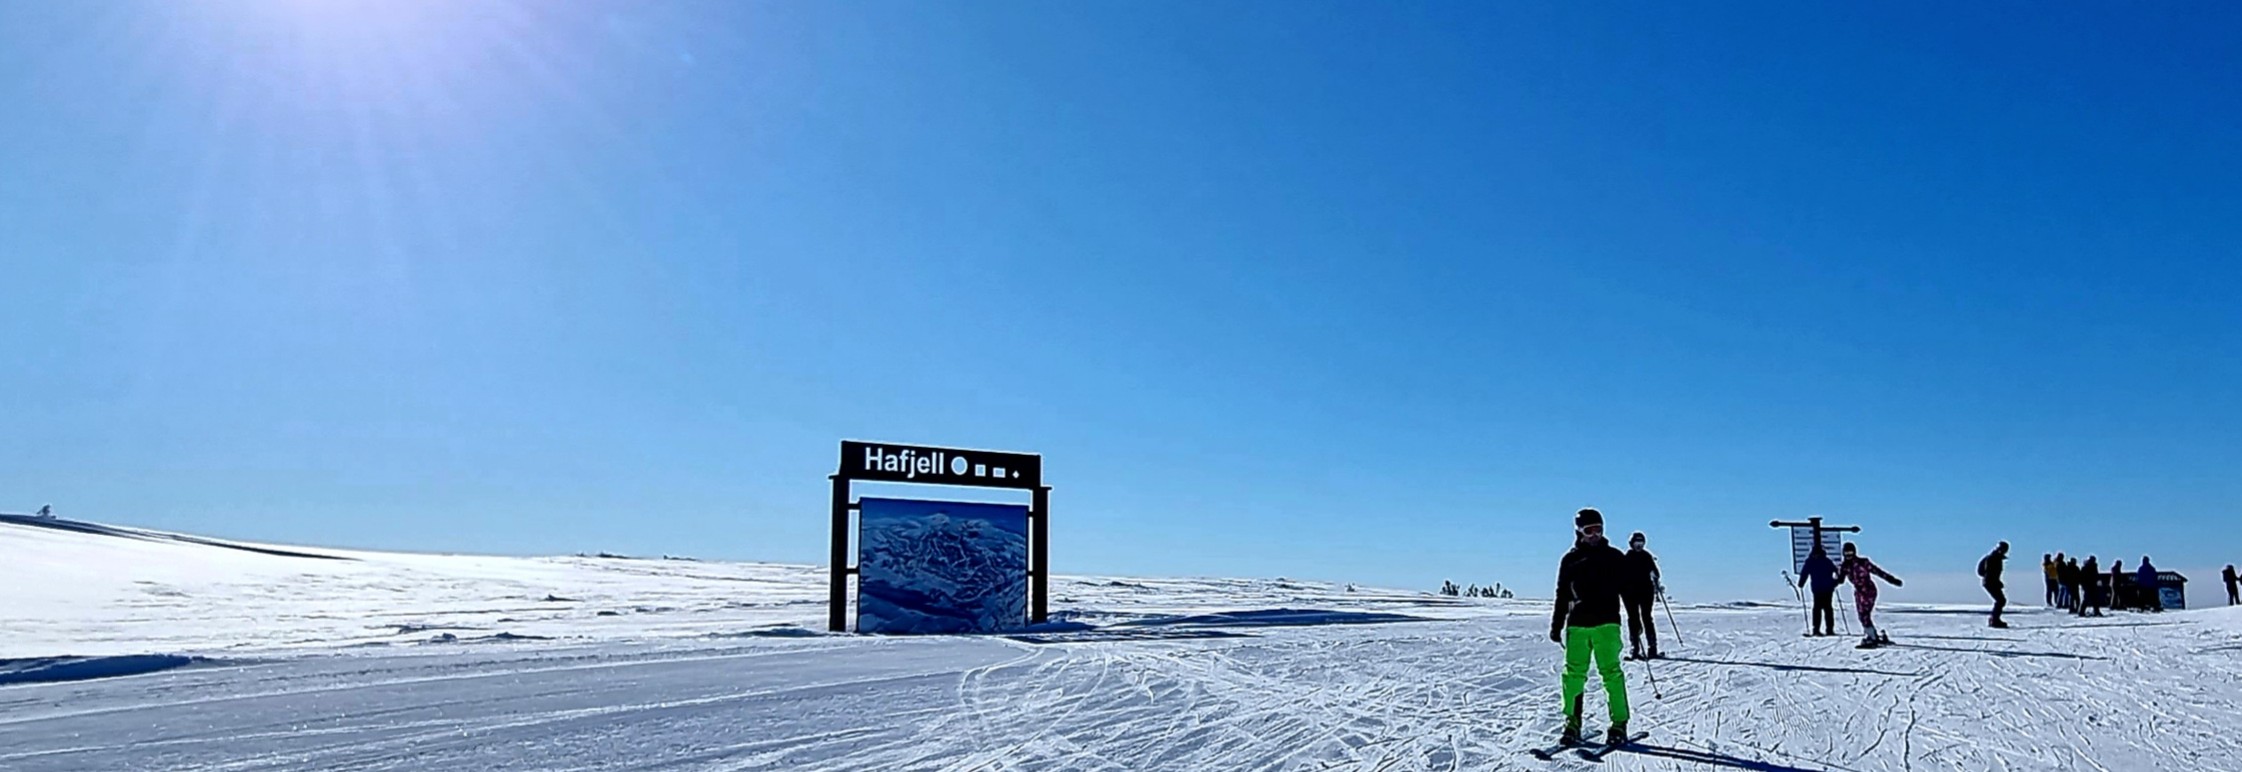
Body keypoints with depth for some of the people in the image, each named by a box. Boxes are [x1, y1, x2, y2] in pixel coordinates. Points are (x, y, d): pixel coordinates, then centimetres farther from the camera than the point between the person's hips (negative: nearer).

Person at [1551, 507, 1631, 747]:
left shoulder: (1614, 557, 8)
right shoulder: (1570, 560, 11)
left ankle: (1619, 723, 0)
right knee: (1574, 674, 0)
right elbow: (1562, 596, 15)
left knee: (1611, 672, -7)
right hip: (1577, 624, 2)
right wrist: (1556, 626, 13)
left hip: (1606, 623, -2)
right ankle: (1572, 723, 7)